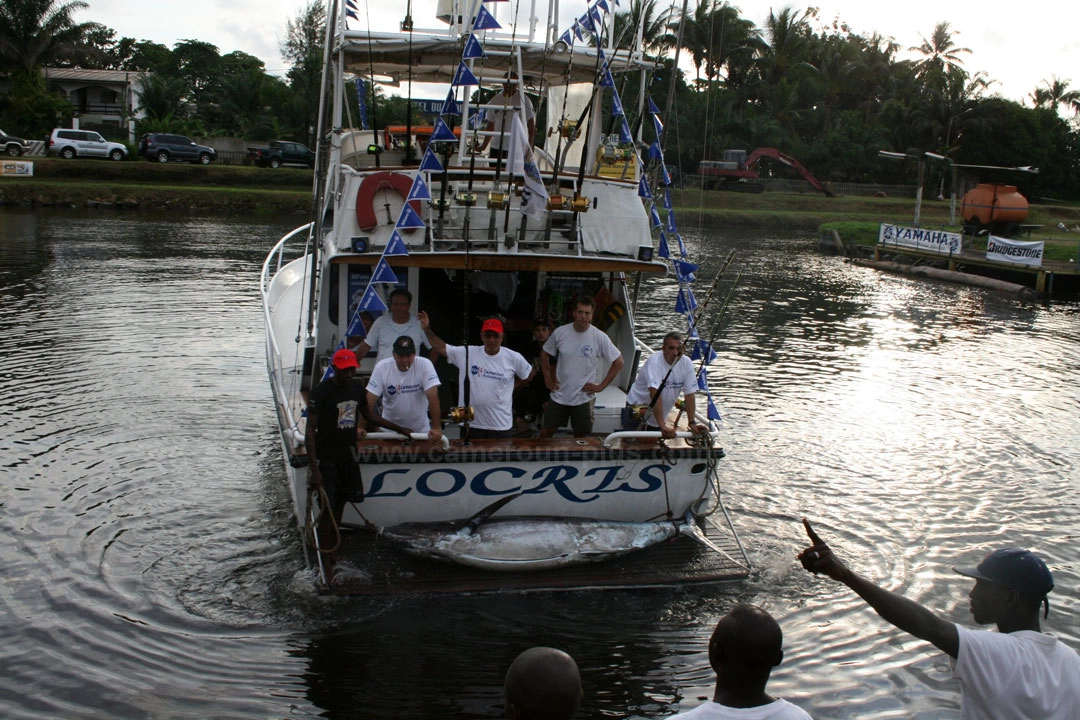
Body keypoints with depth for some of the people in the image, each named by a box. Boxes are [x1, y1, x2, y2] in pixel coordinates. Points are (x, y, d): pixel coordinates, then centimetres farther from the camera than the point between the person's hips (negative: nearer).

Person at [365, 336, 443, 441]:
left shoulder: (424, 364, -18)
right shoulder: (381, 367, -15)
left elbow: (433, 397, -24)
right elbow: (369, 402, -17)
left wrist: (436, 428, -31)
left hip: (421, 430, 0)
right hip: (389, 429, 0)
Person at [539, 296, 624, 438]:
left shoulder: (600, 337, -12)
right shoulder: (560, 332, -6)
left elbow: (618, 362, -4)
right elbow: (544, 354, 11)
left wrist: (601, 386, -7)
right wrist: (547, 378, 3)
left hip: (583, 398, -1)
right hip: (559, 396, 2)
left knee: (580, 436, 10)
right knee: (546, 432, 9)